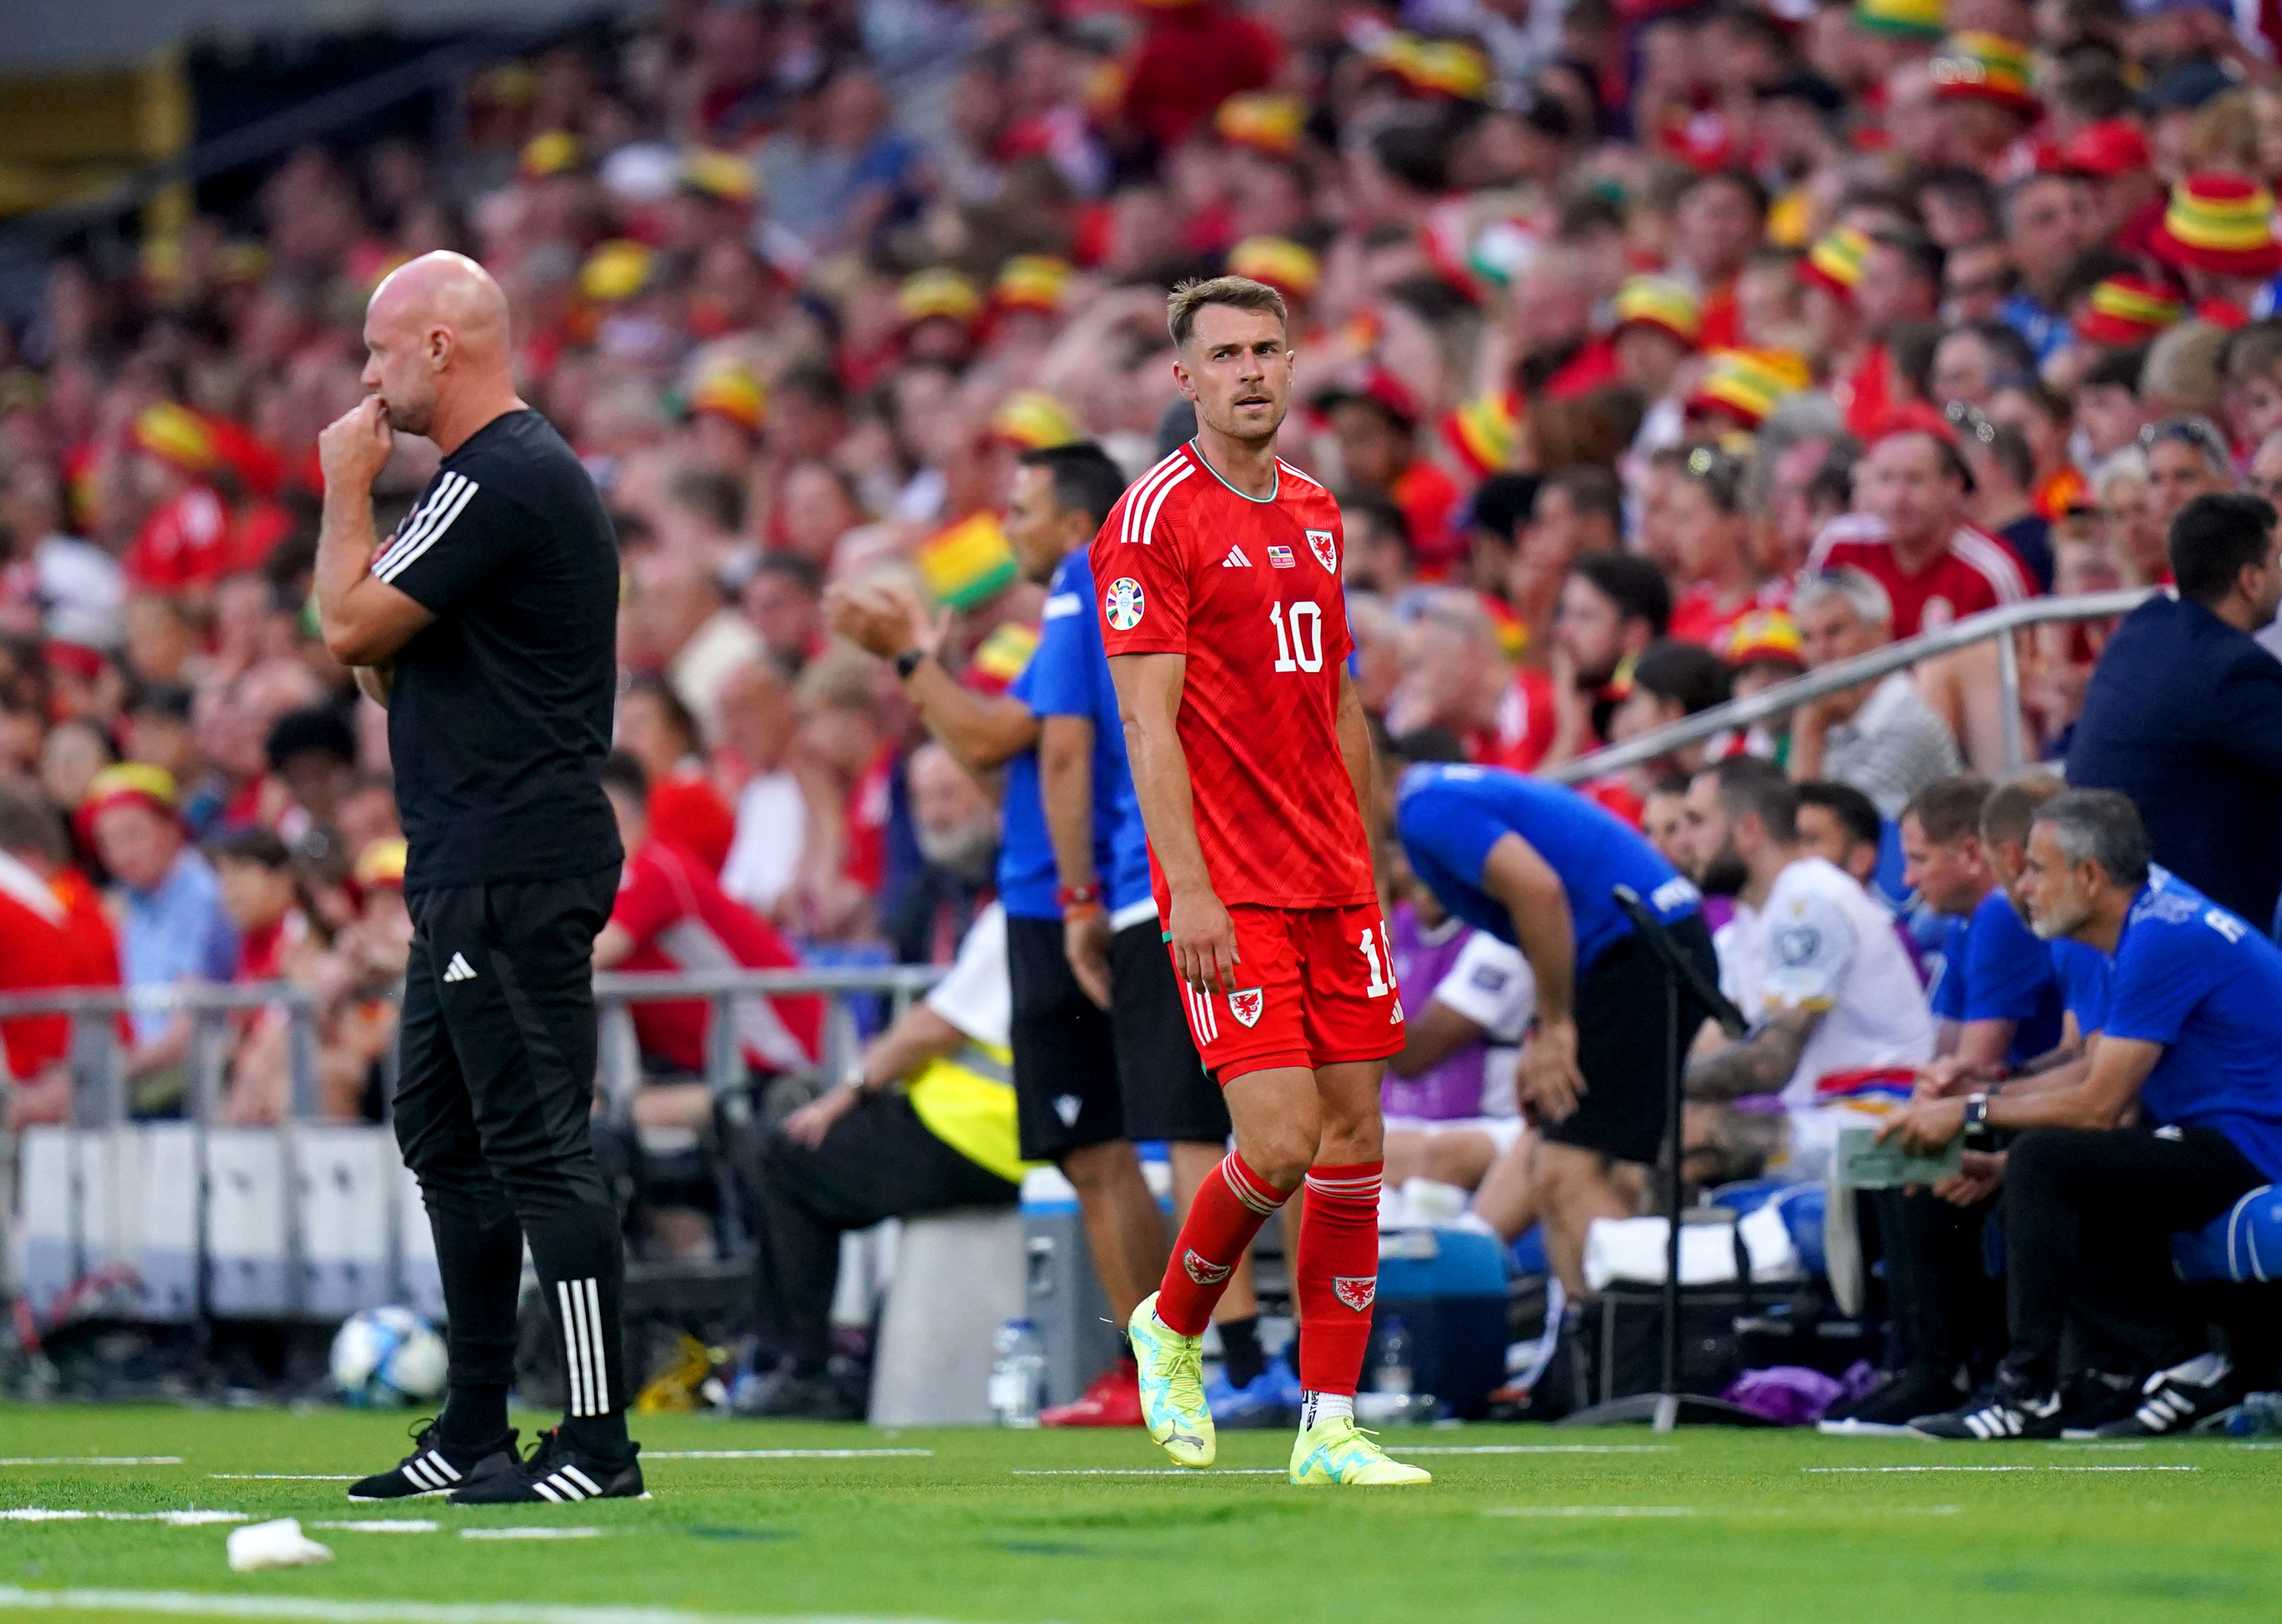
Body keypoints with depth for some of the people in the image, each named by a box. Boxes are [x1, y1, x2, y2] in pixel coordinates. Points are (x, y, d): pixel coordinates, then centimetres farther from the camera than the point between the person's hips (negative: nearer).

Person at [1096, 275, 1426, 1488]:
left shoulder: (1316, 513, 14)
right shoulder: (1155, 518, -8)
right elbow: (1149, 721, -13)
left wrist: (1367, 863, 18)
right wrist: (1189, 887, -20)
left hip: (1332, 882, 7)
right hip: (1227, 886, -7)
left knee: (1354, 1136, 2)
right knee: (1279, 1142, -14)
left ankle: (1328, 1429, 6)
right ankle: (1173, 1327, 13)